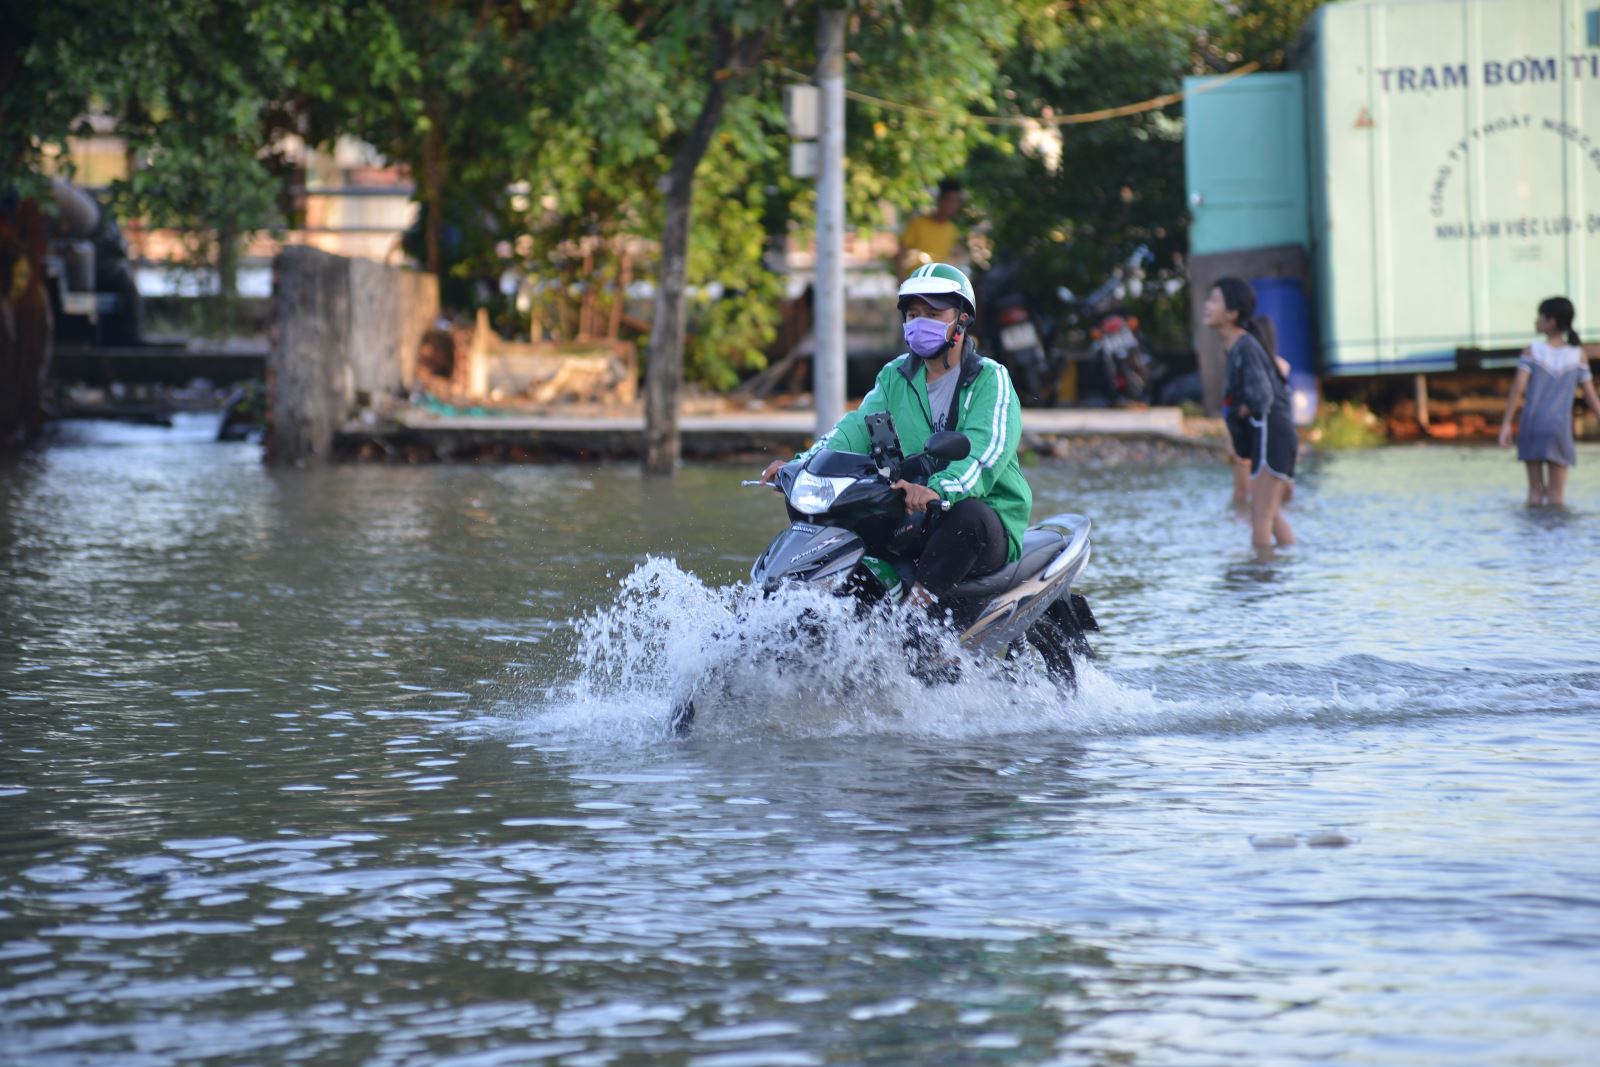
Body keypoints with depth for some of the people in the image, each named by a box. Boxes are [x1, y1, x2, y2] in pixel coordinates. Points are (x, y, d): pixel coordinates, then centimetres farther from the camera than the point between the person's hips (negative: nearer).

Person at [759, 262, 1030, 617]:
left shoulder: (990, 380, -5)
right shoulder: (896, 377, 14)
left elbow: (988, 448, -22)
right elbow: (859, 427, 1)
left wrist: (939, 490, -43)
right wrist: (803, 464, -19)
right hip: (911, 521, 5)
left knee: (967, 515, -38)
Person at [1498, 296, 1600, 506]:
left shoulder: (1532, 351, 0)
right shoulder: (1577, 355, 4)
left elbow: (1518, 388, -9)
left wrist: (1506, 424, -8)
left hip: (1531, 428, 0)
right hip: (1559, 430, 0)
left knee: (1535, 493, 9)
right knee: (1556, 499, 4)